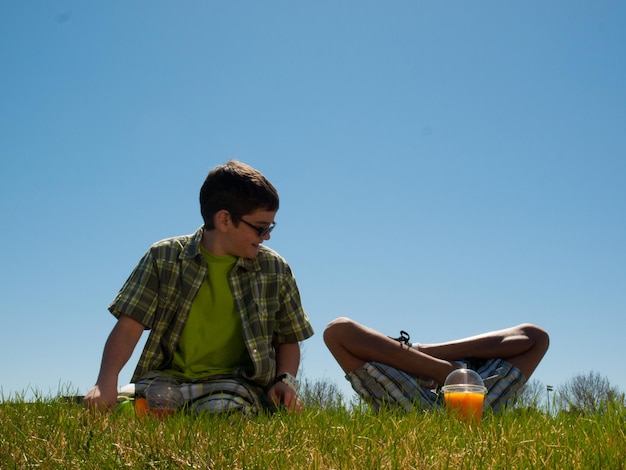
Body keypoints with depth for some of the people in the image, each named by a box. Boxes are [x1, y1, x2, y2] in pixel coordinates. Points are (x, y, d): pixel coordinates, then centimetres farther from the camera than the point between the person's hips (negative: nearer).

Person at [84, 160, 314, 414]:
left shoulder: (275, 270, 8)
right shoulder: (164, 257, 3)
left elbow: (288, 339, 18)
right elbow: (129, 325, -3)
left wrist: (285, 380, -3)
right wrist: (106, 383, -19)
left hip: (236, 381, 1)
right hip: (168, 377, 0)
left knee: (220, 410, -36)